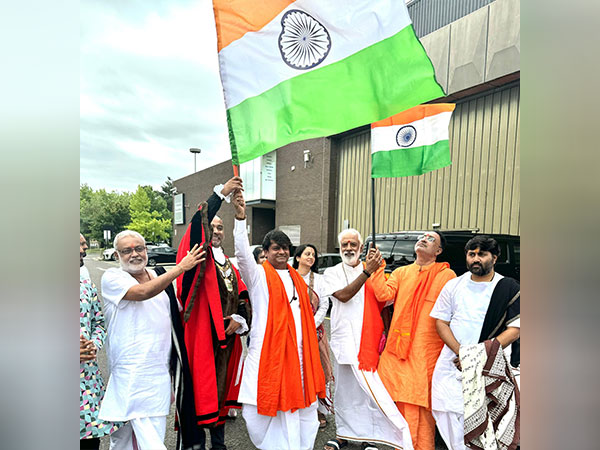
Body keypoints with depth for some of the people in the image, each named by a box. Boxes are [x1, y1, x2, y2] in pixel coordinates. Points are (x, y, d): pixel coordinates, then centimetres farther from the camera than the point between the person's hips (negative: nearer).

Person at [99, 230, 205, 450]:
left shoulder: (156, 276, 12)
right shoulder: (112, 277, -5)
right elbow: (142, 292, -26)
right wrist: (181, 267, -23)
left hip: (160, 372, 6)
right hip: (133, 373, -6)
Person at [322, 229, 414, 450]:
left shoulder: (372, 269, 8)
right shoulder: (332, 273, 3)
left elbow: (383, 302, 12)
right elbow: (343, 295, -15)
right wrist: (367, 271, -19)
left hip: (370, 339, 1)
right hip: (345, 339, -1)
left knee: (371, 388, 4)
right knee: (345, 388, 9)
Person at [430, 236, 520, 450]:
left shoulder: (509, 289, 2)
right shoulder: (454, 285, 8)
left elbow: (515, 329, -2)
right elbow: (440, 321, 6)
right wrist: (460, 351, -8)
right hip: (453, 363, 2)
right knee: (451, 415, 1)